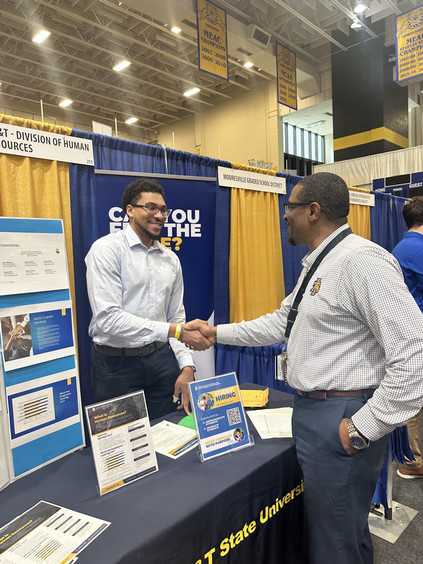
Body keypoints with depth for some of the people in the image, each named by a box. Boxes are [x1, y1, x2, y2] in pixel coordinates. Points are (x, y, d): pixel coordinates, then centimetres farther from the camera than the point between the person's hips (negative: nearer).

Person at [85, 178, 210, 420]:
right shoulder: (107, 249, -9)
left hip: (161, 359, 5)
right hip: (117, 363, -4)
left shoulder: (171, 259, 9)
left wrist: (187, 366, -2)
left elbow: (176, 318, 10)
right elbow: (108, 318, -20)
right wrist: (173, 330, -23)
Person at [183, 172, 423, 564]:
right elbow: (280, 322, 17)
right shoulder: (317, 264, 12)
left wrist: (362, 428, -21)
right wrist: (216, 333, 13)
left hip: (340, 419, -9)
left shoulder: (363, 260, -21)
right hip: (311, 411, 9)